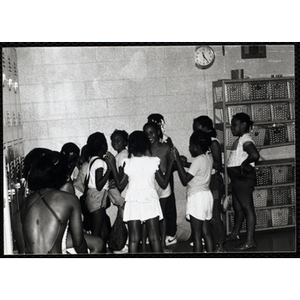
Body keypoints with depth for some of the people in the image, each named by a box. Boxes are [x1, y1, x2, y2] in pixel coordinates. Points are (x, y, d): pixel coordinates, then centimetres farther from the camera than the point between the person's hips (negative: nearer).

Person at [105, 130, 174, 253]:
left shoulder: (127, 163, -7)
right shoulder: (154, 161, -6)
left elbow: (120, 185, -1)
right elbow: (164, 183, 1)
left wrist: (112, 165, 5)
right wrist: (169, 164, 9)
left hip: (133, 203, 0)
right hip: (151, 202, 1)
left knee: (133, 240, 4)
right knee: (155, 238, 6)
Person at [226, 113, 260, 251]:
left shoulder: (245, 140, -16)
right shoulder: (240, 139, 17)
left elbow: (254, 155, -32)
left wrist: (244, 164, -21)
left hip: (244, 178, -11)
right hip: (237, 178, 11)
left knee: (247, 208, -6)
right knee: (237, 207, 20)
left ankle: (250, 241, -2)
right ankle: (235, 234, 35)